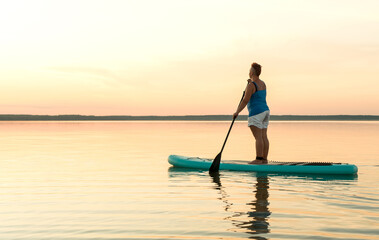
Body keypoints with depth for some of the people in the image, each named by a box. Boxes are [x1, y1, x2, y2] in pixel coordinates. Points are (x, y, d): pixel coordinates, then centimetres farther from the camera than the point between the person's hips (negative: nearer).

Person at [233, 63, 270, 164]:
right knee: (264, 137, 7)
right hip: (265, 111, 9)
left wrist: (237, 112, -7)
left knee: (258, 137, -9)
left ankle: (259, 159, -9)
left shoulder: (251, 85, -13)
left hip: (256, 112, -9)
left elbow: (245, 101, -15)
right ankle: (264, 159, 8)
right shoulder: (263, 83, 14)